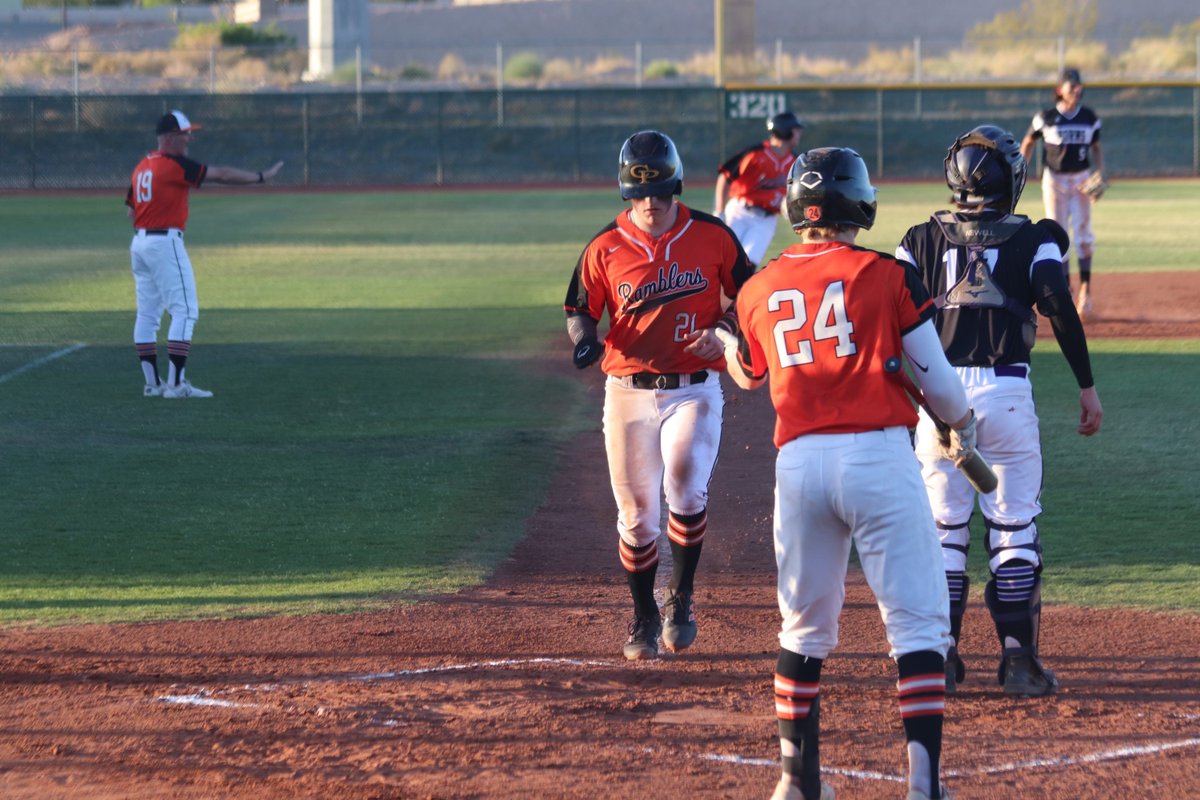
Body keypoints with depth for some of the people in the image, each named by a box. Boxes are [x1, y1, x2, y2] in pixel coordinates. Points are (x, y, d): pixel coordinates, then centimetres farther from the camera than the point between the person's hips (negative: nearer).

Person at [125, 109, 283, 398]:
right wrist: (261, 177, -7)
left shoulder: (141, 167, 14)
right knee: (185, 310, -8)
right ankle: (176, 383, -14)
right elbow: (220, 175, -12)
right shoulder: (174, 164, -12)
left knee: (147, 314, 11)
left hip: (140, 242, 9)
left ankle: (152, 383, 13)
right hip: (165, 242, -9)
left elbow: (132, 212, 16)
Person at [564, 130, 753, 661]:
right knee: (637, 513, 5)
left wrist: (722, 332, -10)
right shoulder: (606, 248, -2)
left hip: (694, 391, -1)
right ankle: (644, 617, 26)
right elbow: (581, 309, 6)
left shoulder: (712, 236, -1)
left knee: (686, 490, -22)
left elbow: (745, 295, 10)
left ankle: (681, 596, 2)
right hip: (629, 393, 1)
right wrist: (585, 339, -16)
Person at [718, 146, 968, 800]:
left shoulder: (759, 290, 9)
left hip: (798, 460, 4)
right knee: (917, 620, 0)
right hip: (878, 453, -4)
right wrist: (963, 428, 22)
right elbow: (935, 377, 3)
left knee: (805, 624, 18)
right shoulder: (887, 275, -1)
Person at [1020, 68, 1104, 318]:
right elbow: (1028, 143, 6)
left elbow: (1096, 149, 10)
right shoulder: (1046, 118, -7)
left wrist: (1099, 175, -4)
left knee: (1082, 234, -7)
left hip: (1081, 180, 1)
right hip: (1055, 180, -1)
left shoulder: (1089, 118, 0)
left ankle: (1085, 289, -3)